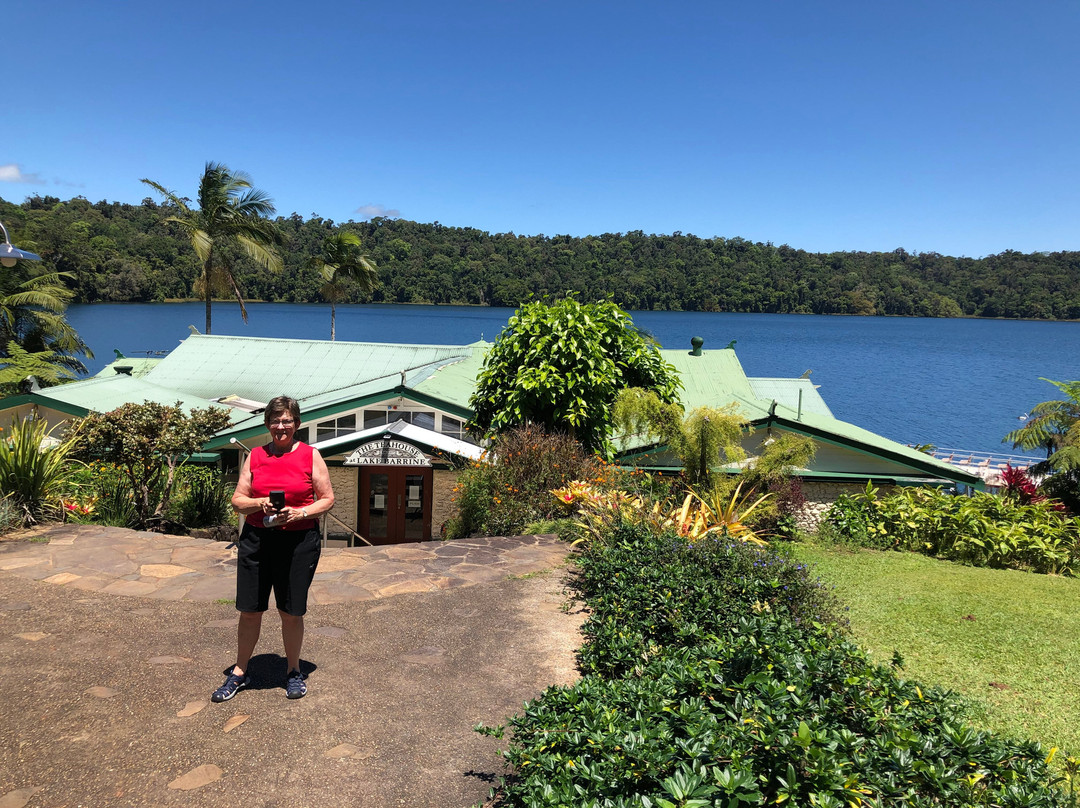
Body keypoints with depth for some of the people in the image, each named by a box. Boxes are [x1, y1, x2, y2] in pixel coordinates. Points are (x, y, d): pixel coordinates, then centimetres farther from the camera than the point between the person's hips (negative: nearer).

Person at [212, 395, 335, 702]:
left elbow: (327, 499, 0)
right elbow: (238, 500, 7)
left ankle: (294, 672, 27)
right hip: (256, 539, 2)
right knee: (249, 610, 9)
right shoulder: (255, 456, 7)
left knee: (291, 612, 7)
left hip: (298, 541, -2)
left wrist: (299, 513, -15)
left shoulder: (310, 455, 0)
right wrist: (261, 503, -13)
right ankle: (240, 672, 28)